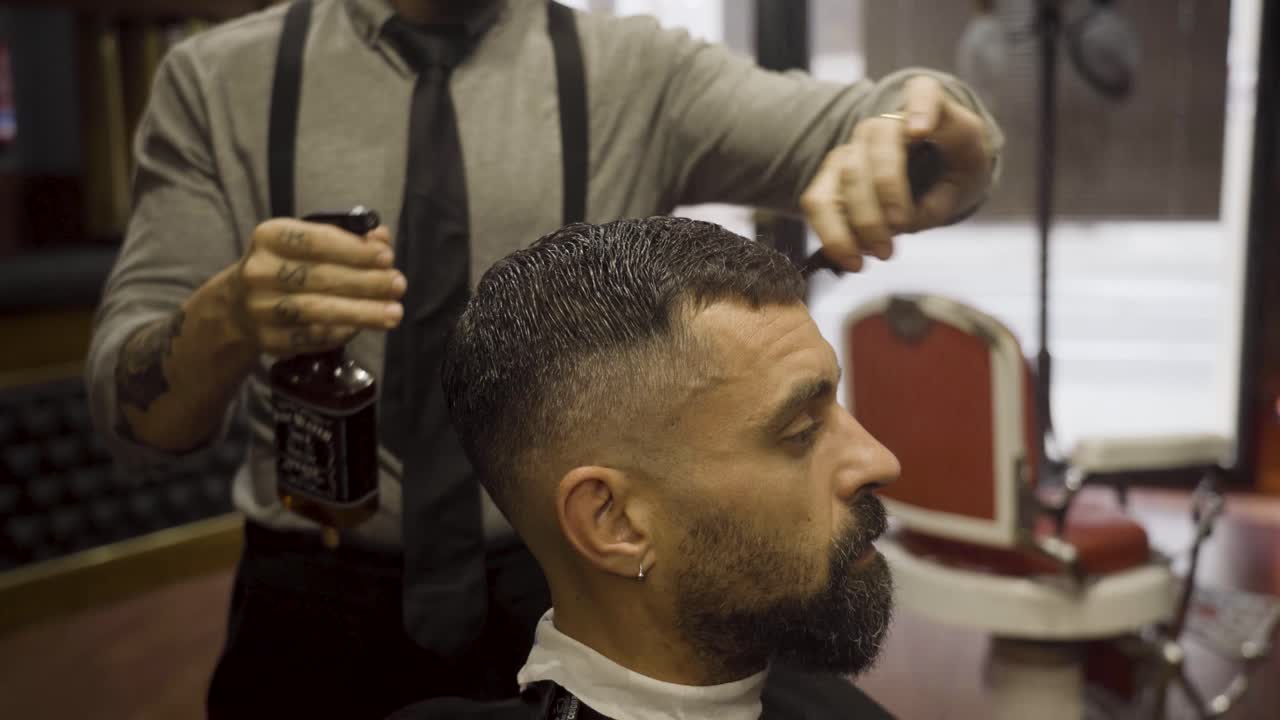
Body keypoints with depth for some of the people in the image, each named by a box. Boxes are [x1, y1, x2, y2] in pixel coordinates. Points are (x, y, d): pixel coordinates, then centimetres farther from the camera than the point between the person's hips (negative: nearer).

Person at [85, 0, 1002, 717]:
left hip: (579, 597, 1)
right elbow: (131, 411, -8)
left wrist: (917, 113, -33)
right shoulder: (217, 79, -4)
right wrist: (227, 317, -30)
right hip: (319, 614, 0)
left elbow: (966, 148, -10)